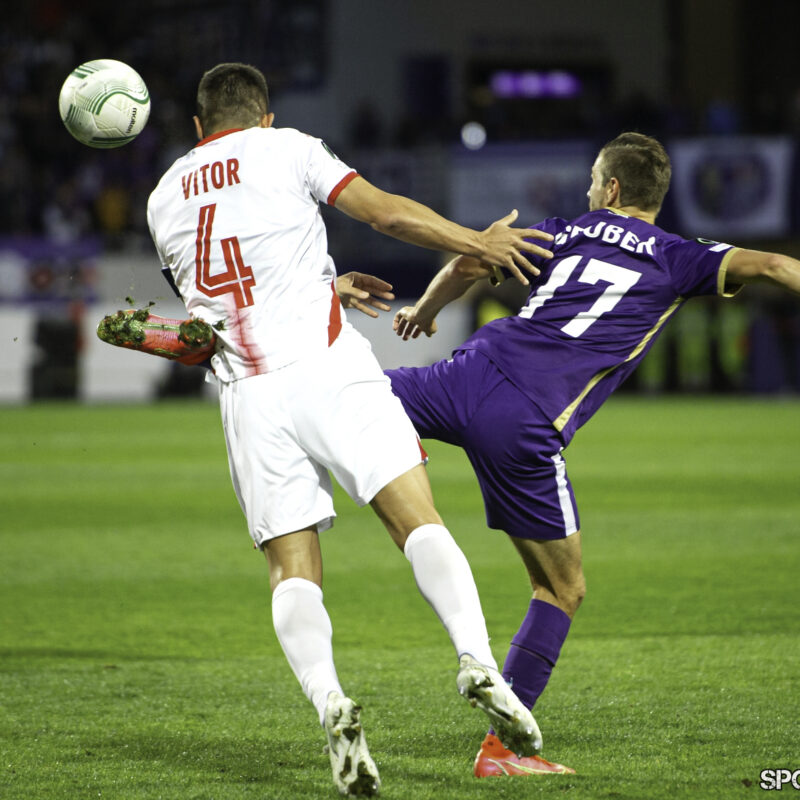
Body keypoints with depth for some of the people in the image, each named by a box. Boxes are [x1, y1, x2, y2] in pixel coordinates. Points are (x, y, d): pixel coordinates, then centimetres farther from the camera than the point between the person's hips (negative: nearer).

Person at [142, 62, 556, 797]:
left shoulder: (164, 199, 22)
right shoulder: (286, 149, 10)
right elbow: (386, 212, -1)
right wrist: (477, 242, 6)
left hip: (248, 397, 3)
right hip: (327, 366, -3)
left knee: (293, 570, 3)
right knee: (420, 521, -6)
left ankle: (328, 701, -24)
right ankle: (476, 660, -30)